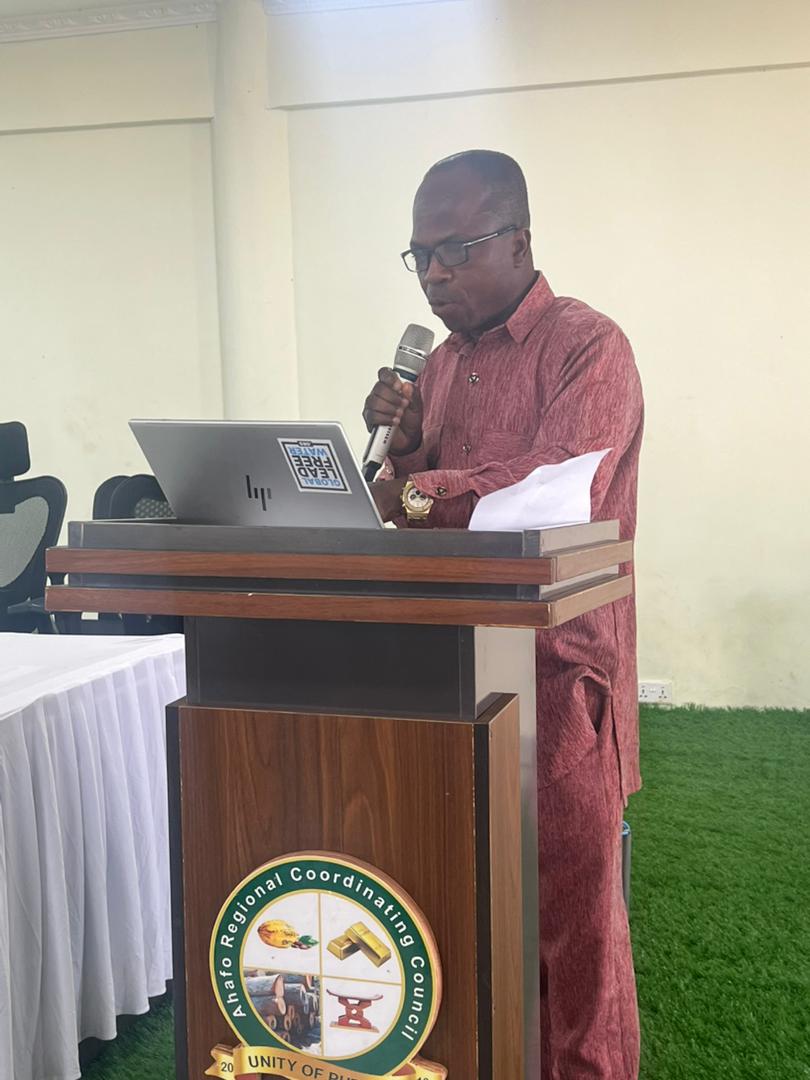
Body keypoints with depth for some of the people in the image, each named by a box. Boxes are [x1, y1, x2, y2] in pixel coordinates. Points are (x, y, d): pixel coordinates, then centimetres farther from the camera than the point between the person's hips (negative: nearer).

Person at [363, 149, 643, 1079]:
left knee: (571, 903, 0)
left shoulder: (587, 346, -7)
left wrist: (416, 495, -20)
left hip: (559, 669, -6)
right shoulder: (442, 361, 17)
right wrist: (404, 438, 0)